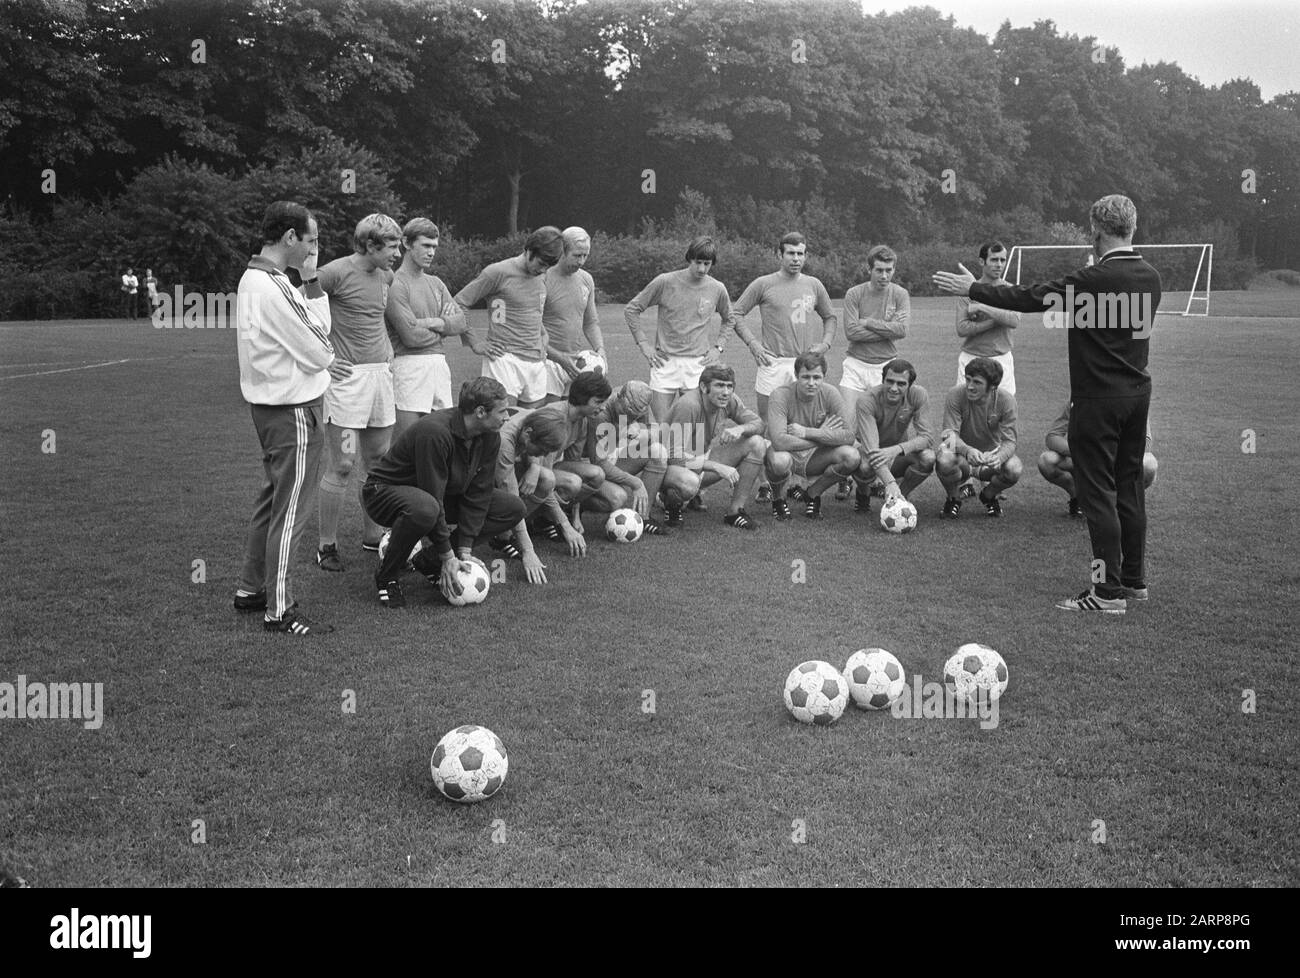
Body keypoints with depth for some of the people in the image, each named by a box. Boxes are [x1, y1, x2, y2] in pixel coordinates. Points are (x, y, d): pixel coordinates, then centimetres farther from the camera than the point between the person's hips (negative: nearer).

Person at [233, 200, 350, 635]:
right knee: (290, 508, -2)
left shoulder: (254, 278, 9)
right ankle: (279, 611, 7)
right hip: (293, 410, -10)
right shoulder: (272, 289, -23)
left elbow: (314, 328, 12)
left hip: (270, 405, 10)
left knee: (272, 498, 20)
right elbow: (317, 350, -15)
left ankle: (252, 588, 31)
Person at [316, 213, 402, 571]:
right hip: (347, 377, -7)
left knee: (378, 460, 13)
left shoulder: (386, 276, 11)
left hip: (380, 374, 7)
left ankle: (372, 535, 26)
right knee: (342, 465, -5)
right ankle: (327, 545, 6)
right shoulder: (336, 272, -11)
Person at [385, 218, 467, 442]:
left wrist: (433, 323, -8)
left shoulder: (435, 283, 17)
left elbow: (460, 322, 10)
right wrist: (444, 326, 3)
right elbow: (411, 336, -14)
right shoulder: (395, 285, -7)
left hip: (440, 364, 7)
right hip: (409, 366, -7)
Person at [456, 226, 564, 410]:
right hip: (505, 358, -7)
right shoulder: (498, 272, -6)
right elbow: (457, 305, -4)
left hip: (537, 362, 7)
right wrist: (475, 343, -6)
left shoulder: (542, 277, 14)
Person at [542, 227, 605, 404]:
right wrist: (560, 358, -18)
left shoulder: (586, 280, 10)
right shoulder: (543, 280, -10)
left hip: (579, 362, 6)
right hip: (551, 361, -5)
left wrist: (600, 348, 1)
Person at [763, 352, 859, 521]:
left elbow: (848, 436, -20)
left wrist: (806, 432, -28)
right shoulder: (780, 396, -23)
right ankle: (778, 499, -1)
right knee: (779, 460, -39)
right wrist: (822, 435, -25)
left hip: (813, 459, 3)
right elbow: (779, 441, -36)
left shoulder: (830, 394, -12)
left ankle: (812, 494, 5)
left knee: (852, 457, -23)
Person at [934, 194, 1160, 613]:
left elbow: (1030, 298, -14)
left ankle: (1109, 591, -2)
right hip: (1138, 392, 8)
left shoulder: (1095, 278, -19)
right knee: (1129, 487, 16)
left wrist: (973, 289, -3)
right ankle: (1134, 578, 25)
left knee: (1098, 492, -3)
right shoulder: (1149, 277, 5)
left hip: (1098, 398, -8)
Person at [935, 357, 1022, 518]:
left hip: (992, 453, 1)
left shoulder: (1006, 400, -17)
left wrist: (999, 457, -45)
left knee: (1014, 470, -32)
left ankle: (988, 496, 7)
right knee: (944, 461, -37)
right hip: (962, 453, -1)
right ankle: (954, 499, 0)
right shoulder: (955, 395, -21)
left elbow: (1009, 441, -19)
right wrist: (967, 450, -48)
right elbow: (949, 433, -25)